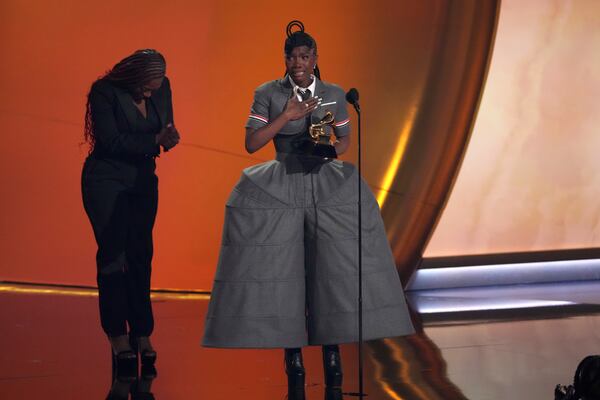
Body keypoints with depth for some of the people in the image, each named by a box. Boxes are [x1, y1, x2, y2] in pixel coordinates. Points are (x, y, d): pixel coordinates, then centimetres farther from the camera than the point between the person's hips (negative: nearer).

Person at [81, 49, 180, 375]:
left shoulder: (162, 87, -1)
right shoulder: (104, 91, -16)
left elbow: (166, 128, 7)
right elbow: (111, 141, -20)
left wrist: (168, 137, -18)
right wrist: (155, 140, -25)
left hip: (142, 180, 5)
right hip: (106, 180, -5)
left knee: (140, 255, 2)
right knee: (113, 254, -9)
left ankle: (141, 333, 4)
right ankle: (117, 335, -5)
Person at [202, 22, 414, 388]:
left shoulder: (334, 94, 5)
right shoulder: (268, 94, 0)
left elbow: (346, 141, 14)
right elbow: (251, 144, -5)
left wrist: (332, 148, -9)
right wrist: (287, 116, -13)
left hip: (327, 183, 1)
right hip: (281, 186, -1)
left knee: (334, 267, -7)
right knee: (285, 271, -3)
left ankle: (332, 350, 1)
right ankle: (292, 353, 5)